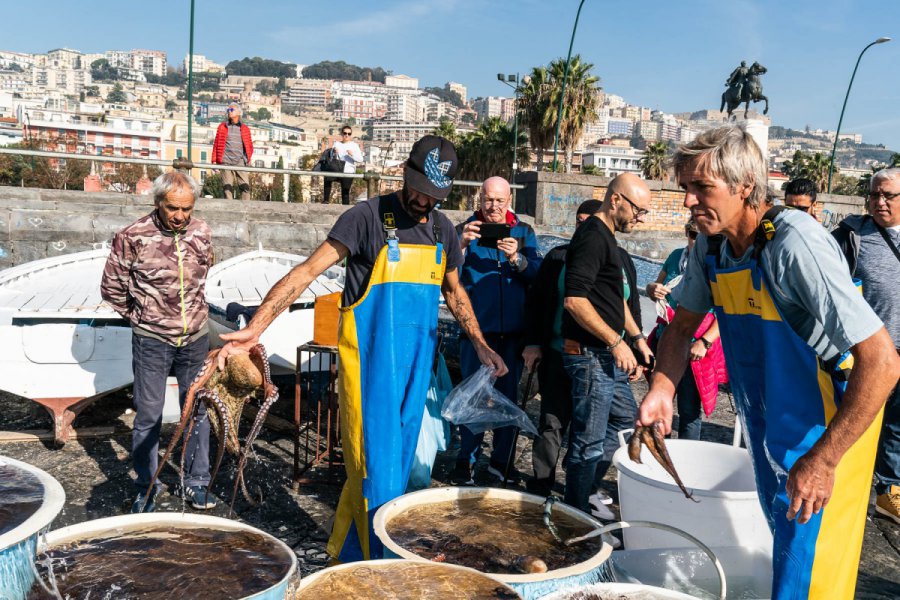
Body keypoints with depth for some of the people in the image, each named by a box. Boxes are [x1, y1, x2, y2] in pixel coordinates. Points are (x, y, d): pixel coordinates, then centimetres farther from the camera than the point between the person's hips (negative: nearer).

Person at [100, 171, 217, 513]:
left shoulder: (202, 234, -1)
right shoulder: (133, 237, -13)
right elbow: (111, 287, -1)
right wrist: (139, 316, 6)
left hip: (196, 337, 3)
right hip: (152, 342, -3)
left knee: (198, 410, 10)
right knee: (148, 416, 4)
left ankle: (196, 482, 25)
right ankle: (145, 490, 19)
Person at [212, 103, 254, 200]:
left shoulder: (245, 129, 12)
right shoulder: (222, 127, 12)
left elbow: (250, 146, 15)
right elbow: (216, 144, 10)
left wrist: (247, 159, 2)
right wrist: (214, 160, 4)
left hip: (240, 162, 0)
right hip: (226, 162, 0)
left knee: (245, 187, -10)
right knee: (228, 188, -3)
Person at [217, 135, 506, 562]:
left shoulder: (443, 230, 7)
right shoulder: (368, 217, -11)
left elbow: (453, 291, 23)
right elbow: (307, 271, -16)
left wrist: (480, 345, 13)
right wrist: (255, 328, -25)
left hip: (416, 366, 6)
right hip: (370, 364, -6)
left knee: (397, 466, 13)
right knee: (377, 469, -4)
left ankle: (348, 555, 30)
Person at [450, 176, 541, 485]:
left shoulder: (524, 232, 9)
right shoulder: (465, 230, 3)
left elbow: (538, 272, -4)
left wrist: (517, 258, -22)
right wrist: (461, 245, -23)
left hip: (514, 329, 3)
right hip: (477, 328, -2)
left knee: (509, 395, 10)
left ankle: (502, 459, 22)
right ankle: (466, 460, 12)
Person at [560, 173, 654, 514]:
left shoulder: (606, 237, 16)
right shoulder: (592, 237, -17)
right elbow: (574, 299, -26)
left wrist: (637, 338, 21)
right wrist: (616, 342, -22)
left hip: (607, 356, 11)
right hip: (591, 356, -11)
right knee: (589, 443, -2)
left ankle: (583, 493, 30)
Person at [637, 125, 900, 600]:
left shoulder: (794, 243, -29)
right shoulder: (710, 246, -6)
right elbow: (683, 325, 9)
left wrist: (824, 459, -31)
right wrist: (661, 390, -8)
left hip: (827, 427, -7)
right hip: (768, 426, 7)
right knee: (783, 543, 24)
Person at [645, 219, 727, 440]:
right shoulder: (676, 256, 7)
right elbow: (657, 286, 20)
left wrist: (705, 342, -24)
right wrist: (652, 289, -4)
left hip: (694, 349, -6)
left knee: (689, 413, 3)